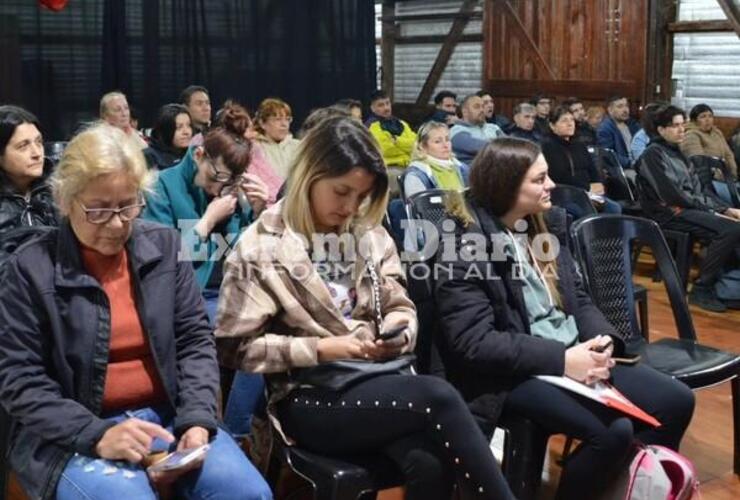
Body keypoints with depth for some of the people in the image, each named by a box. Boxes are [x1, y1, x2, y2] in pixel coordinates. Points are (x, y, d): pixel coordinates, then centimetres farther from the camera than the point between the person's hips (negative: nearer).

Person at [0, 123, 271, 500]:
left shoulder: (165, 246, 5)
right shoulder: (31, 268, -5)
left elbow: (195, 340, 6)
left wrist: (196, 420, -10)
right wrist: (96, 435, -20)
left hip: (167, 417, 3)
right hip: (70, 436, -3)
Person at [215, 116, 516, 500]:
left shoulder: (369, 234, 12)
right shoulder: (262, 248, -3)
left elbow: (400, 307, 17)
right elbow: (236, 346, -5)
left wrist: (398, 333, -7)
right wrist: (319, 348, -14)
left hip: (374, 380, 4)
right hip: (309, 398, -4)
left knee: (429, 464, -31)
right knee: (437, 398, -30)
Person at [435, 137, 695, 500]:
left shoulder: (546, 225, 11)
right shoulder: (464, 249, -13)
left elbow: (578, 298, 14)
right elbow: (474, 343, -19)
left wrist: (602, 339, -9)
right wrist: (561, 359, -23)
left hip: (575, 355, 8)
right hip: (514, 373, -7)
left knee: (676, 402, -4)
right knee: (613, 431, -27)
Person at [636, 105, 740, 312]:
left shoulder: (677, 152, 21)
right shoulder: (653, 154, -6)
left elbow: (698, 189, 18)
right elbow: (672, 195, -15)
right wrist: (711, 209, -11)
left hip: (689, 208, 8)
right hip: (669, 213, -8)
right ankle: (701, 289, -16)